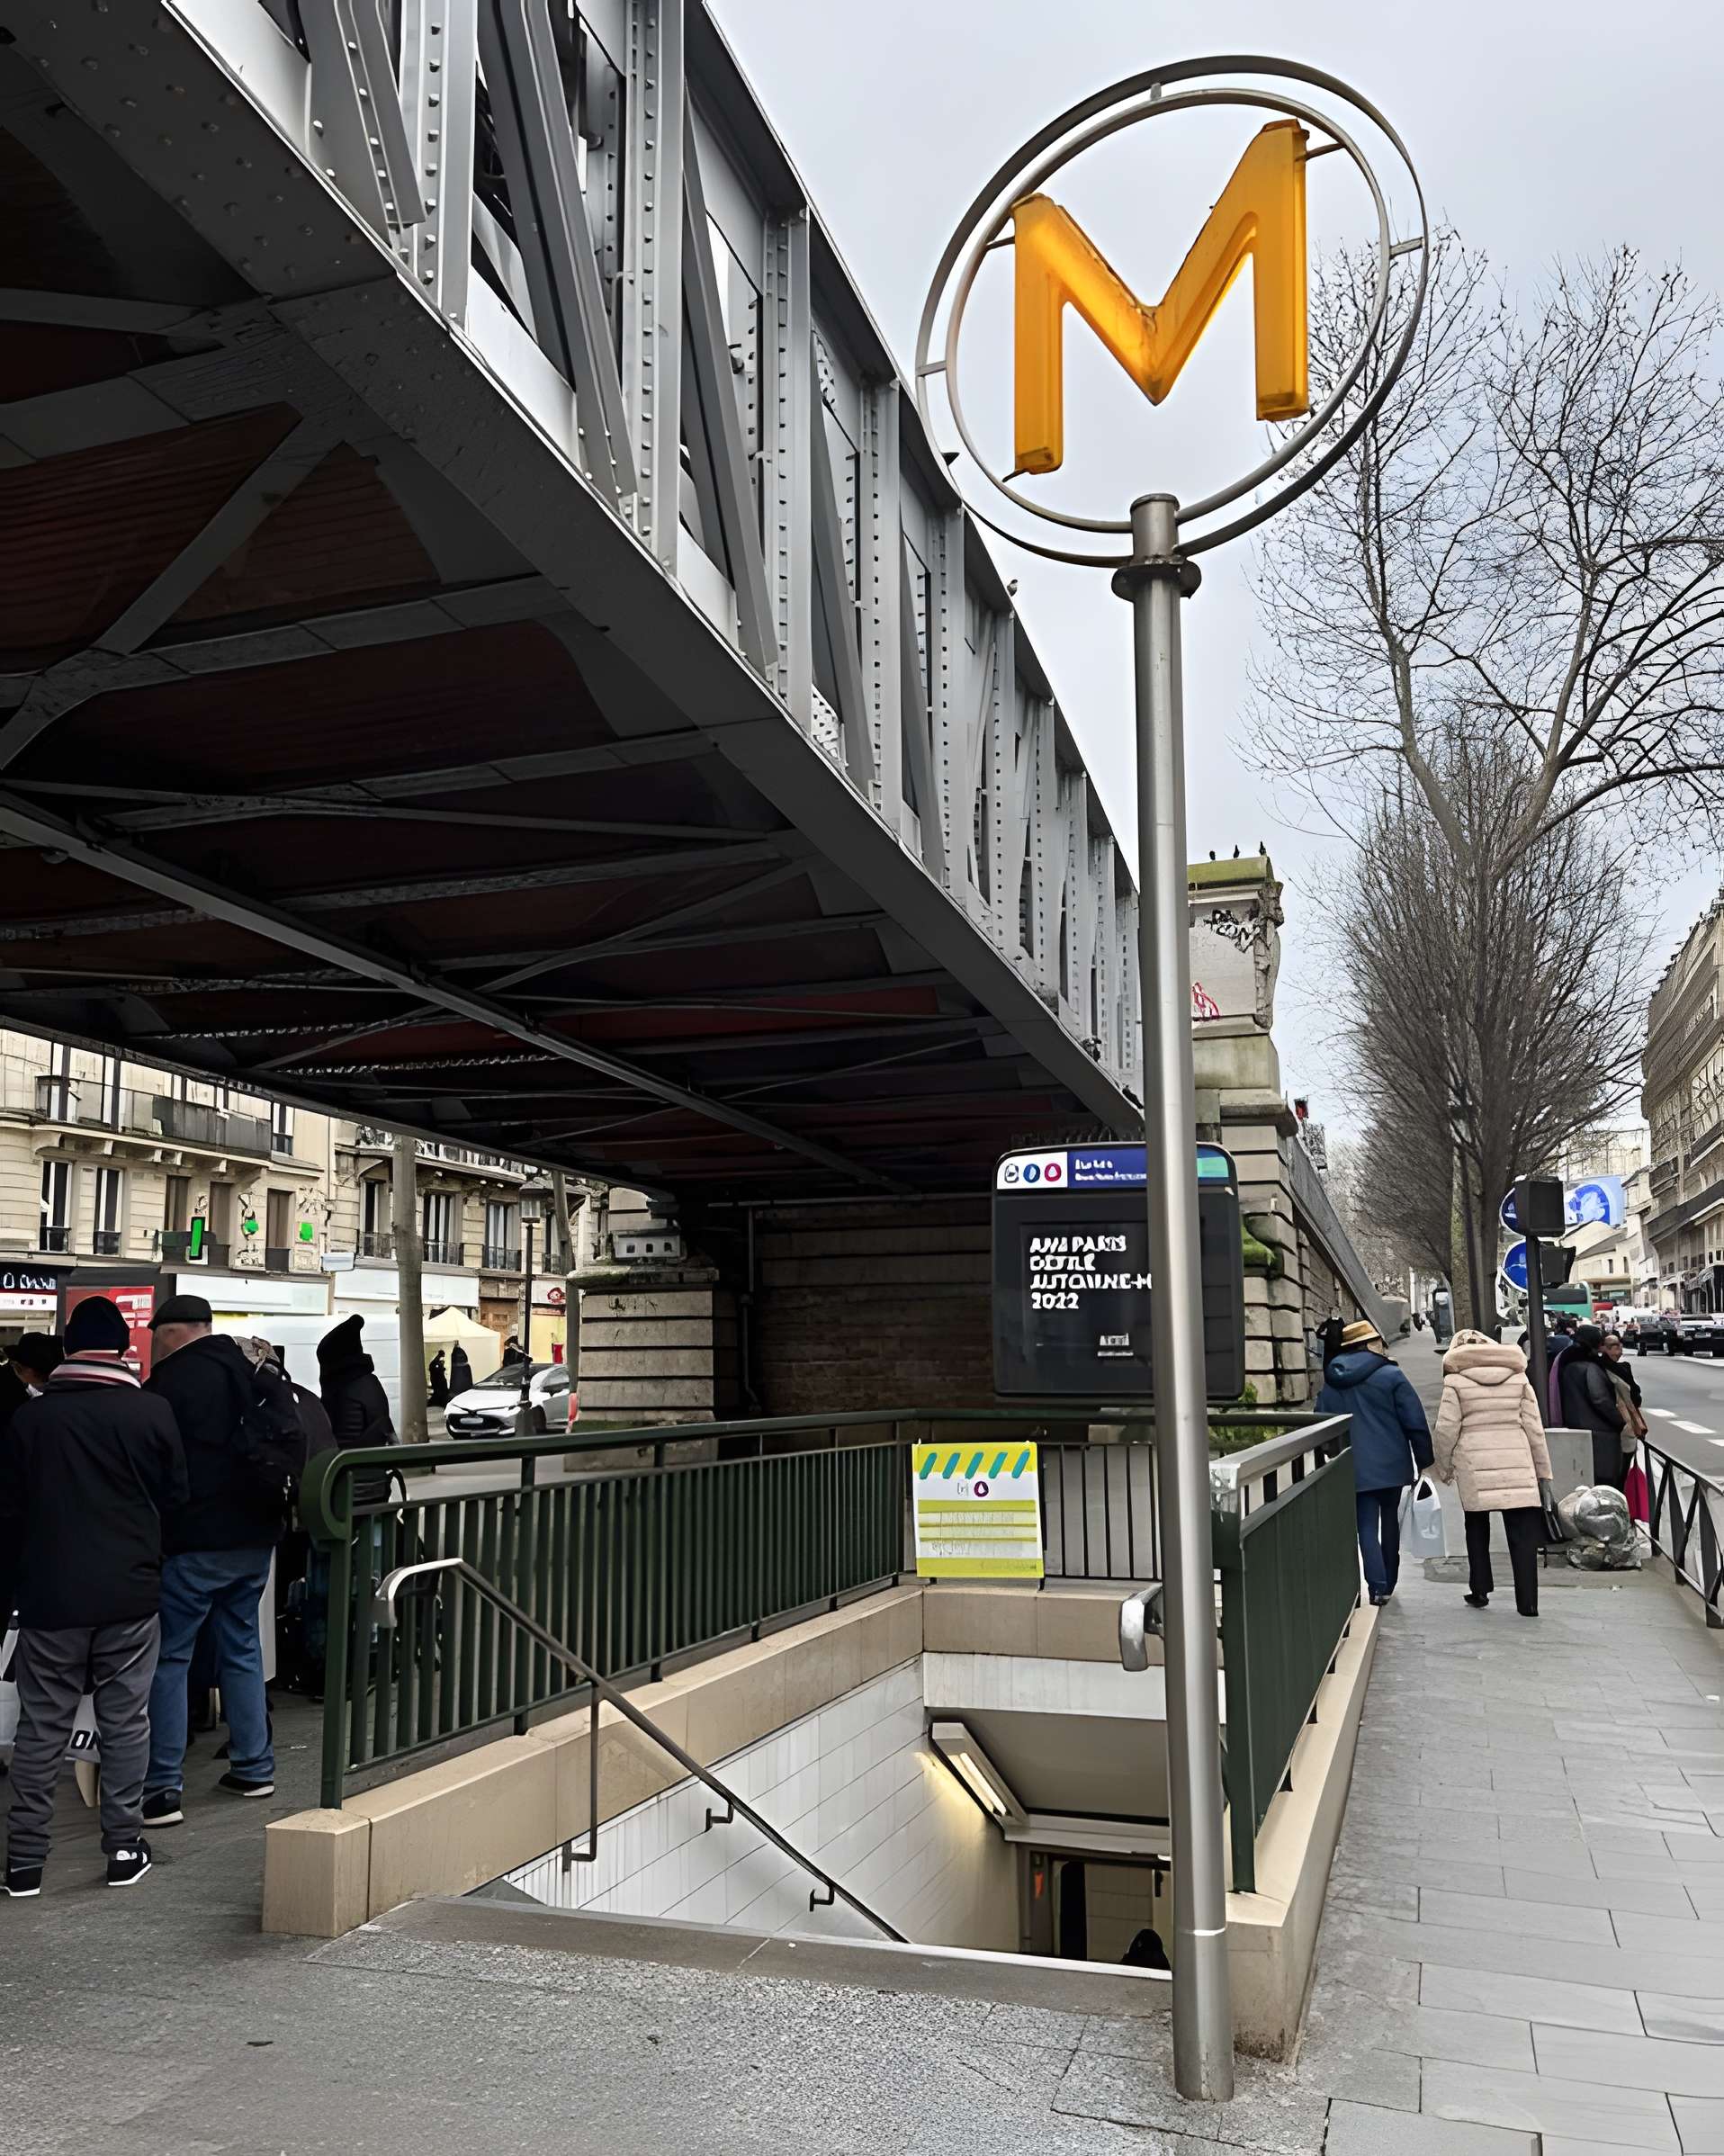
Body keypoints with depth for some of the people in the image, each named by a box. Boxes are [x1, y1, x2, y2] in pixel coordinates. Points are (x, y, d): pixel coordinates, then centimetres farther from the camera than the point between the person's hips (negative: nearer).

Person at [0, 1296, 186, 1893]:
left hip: (50, 1596, 1)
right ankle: (124, 1847, 13)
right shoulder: (152, 1412, -7)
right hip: (130, 1595, -1)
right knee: (125, 1722, 8)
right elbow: (174, 1497, 2)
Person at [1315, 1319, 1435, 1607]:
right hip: (1391, 1464, -1)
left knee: (1367, 1527, 3)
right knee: (1390, 1521, 17)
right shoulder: (1391, 1376, -6)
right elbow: (1415, 1422, -8)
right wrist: (1424, 1460, 0)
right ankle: (1388, 1582, 26)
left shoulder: (1330, 1384, 5)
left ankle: (1378, 1586, -10)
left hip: (1354, 1469, 1)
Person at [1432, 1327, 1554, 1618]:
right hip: (1517, 1465, 1)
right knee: (1523, 1534, 3)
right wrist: (1543, 1471, 14)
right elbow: (1534, 1428, 8)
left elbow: (1446, 1429, -2)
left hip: (1474, 1466, -1)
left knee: (1477, 1528, 16)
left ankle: (1479, 1591, 19)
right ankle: (1527, 1602, 0)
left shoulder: (1455, 1381, 1)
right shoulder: (1518, 1377, 9)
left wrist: (1444, 1469, 11)